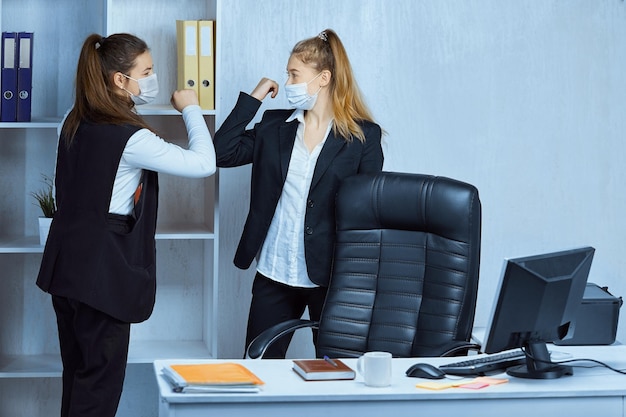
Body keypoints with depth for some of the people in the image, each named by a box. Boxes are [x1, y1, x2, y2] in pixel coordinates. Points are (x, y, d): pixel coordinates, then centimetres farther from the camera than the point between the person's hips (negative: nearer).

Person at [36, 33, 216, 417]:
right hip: (104, 271, -8)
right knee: (101, 380, 1)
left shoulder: (77, 123, 7)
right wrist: (191, 109, -6)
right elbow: (203, 163, -20)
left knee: (78, 373, 16)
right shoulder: (130, 137, -19)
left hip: (67, 263, 8)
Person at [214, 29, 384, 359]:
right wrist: (252, 98, -1)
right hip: (274, 273, 4)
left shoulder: (364, 136, -4)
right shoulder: (274, 125, 8)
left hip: (330, 277, -3)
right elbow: (223, 153, -1)